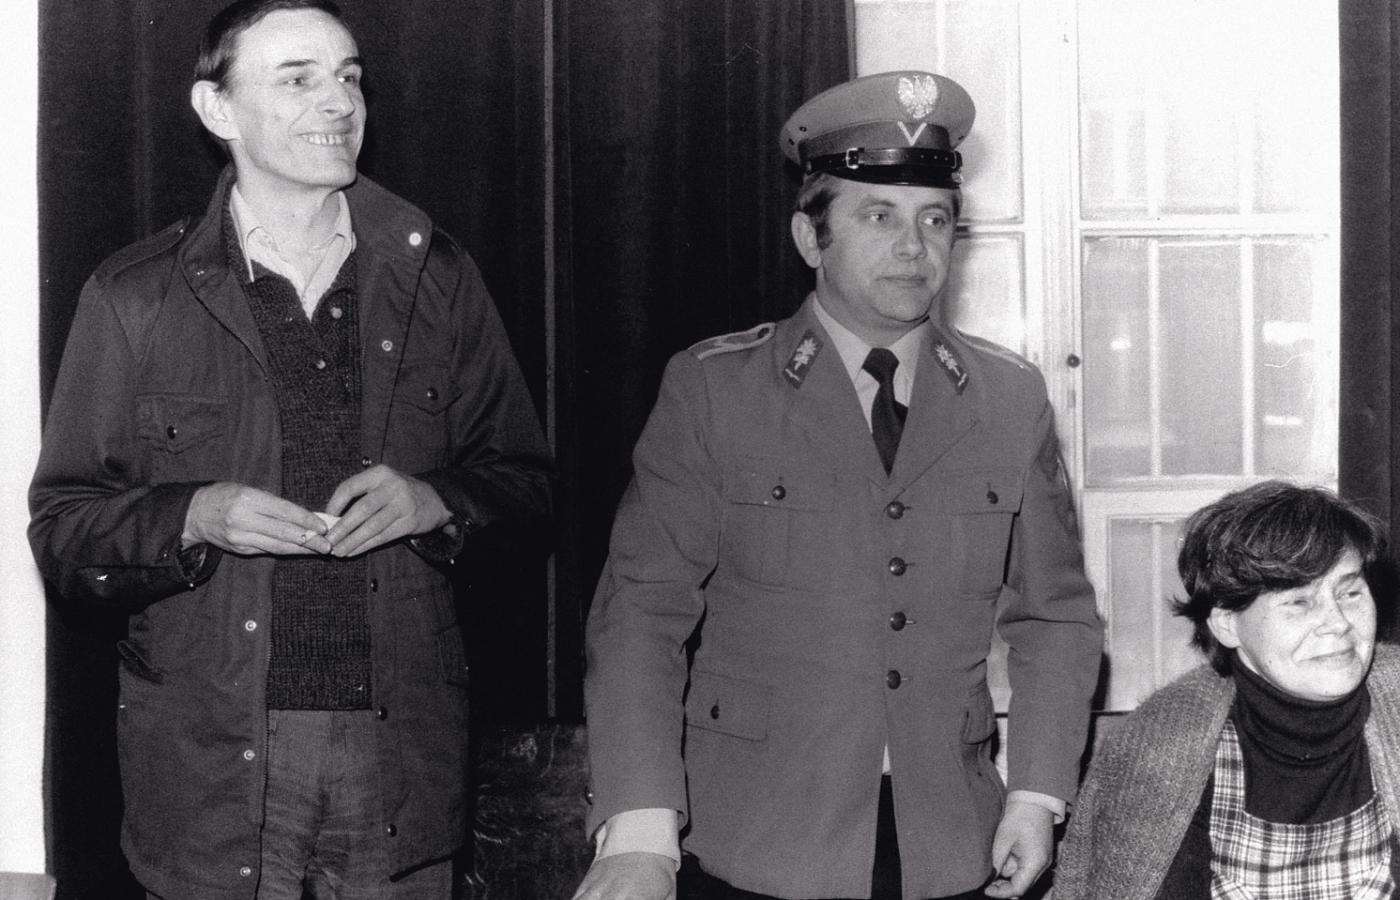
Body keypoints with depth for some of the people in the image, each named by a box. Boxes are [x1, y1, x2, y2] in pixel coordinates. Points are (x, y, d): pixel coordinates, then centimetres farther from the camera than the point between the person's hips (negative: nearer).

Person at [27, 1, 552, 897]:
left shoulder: (437, 278, 7)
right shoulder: (134, 297, 1)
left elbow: (525, 480, 12)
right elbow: (60, 526, 2)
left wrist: (433, 499, -9)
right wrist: (193, 519, -17)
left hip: (403, 752, 2)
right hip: (210, 758, -1)